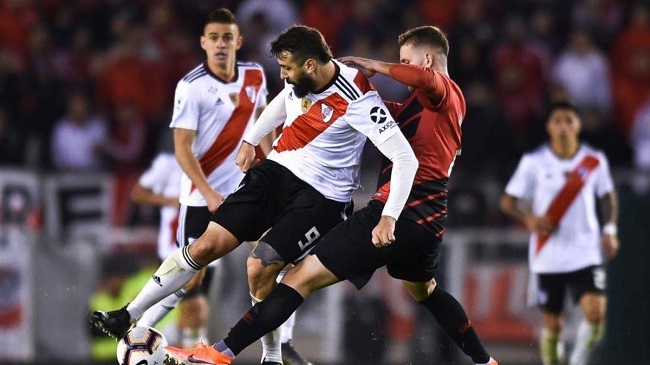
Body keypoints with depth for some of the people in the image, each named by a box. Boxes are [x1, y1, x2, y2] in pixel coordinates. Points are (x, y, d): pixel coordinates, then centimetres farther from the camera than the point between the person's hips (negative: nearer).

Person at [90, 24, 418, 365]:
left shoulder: (356, 99, -24)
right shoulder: (301, 78, -3)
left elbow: (406, 158, -27)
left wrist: (389, 217, -32)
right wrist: (250, 140, 23)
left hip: (320, 196, -6)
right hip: (277, 169, 6)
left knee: (259, 270, -19)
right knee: (207, 245, -4)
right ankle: (128, 316, 2)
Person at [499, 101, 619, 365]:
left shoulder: (595, 160, 3)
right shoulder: (534, 162, -2)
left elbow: (607, 196, 18)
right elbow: (507, 201, 2)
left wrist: (609, 230, 5)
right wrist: (528, 218, -17)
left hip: (586, 253, 0)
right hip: (548, 257, 0)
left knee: (595, 313, -17)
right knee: (552, 324, 3)